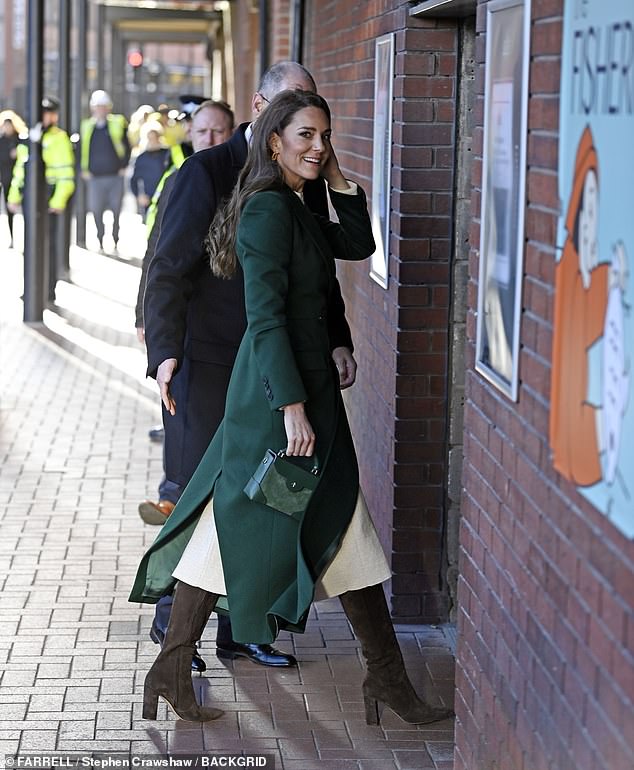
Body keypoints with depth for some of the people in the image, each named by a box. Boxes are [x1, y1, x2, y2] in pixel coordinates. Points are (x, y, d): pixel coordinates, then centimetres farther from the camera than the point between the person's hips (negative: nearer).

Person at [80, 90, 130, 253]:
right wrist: (84, 170, 6)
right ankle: (101, 243, 11)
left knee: (116, 211, 0)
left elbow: (126, 147, 7)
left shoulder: (118, 124, 2)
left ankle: (116, 242, 11)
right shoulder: (86, 127, 7)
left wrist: (123, 167, 0)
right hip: (95, 177, 1)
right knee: (96, 211, 0)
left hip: (115, 176, -1)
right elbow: (81, 149, 15)